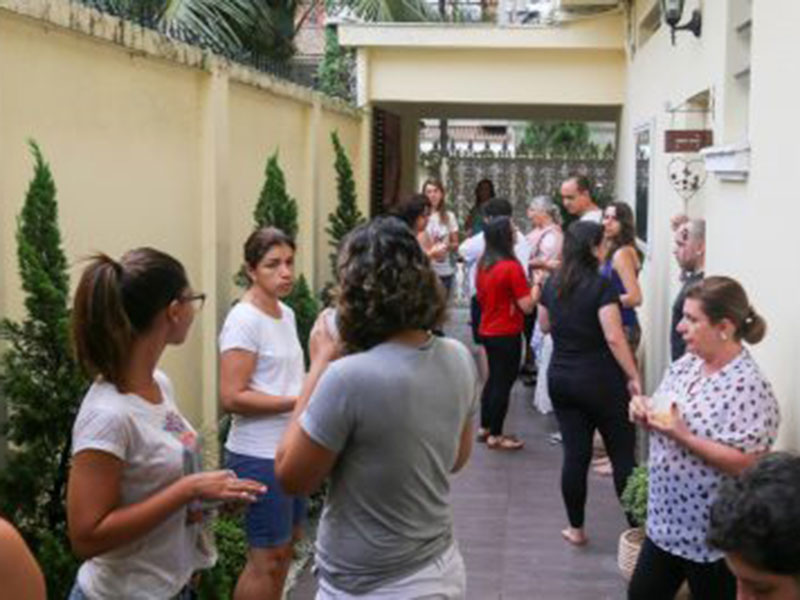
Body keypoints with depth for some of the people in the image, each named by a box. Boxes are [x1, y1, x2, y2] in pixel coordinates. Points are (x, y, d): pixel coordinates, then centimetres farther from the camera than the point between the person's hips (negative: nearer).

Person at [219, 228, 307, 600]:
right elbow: (232, 397, -22)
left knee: (286, 543, 19)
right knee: (266, 558, 1)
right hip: (258, 456, -8)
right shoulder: (243, 320, -17)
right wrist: (300, 402, -24)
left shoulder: (286, 314, 9)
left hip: (290, 449, 8)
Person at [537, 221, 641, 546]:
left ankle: (576, 529, 17)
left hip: (560, 379, 6)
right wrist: (633, 376, -14)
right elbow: (614, 337, -19)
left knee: (575, 454, 10)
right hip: (600, 381, -6)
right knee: (622, 455, 5)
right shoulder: (601, 286, -15)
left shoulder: (552, 284, 4)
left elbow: (545, 325, 18)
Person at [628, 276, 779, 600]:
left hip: (714, 535, -8)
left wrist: (682, 436, -28)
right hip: (667, 520, 8)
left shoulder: (748, 386, -22)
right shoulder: (686, 364, 3)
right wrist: (646, 412, -7)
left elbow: (746, 464, -26)